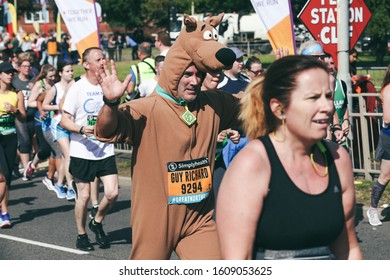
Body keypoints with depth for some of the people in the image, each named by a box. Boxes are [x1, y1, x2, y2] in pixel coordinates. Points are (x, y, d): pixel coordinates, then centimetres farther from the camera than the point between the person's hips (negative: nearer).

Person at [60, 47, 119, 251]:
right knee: (84, 195, 3)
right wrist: (82, 129, -25)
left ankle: (97, 223, 21)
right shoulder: (77, 88, -7)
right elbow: (64, 120, -9)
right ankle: (81, 235, 20)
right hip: (82, 152, -4)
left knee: (112, 193, -5)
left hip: (105, 150, 4)